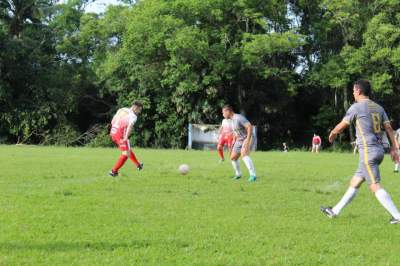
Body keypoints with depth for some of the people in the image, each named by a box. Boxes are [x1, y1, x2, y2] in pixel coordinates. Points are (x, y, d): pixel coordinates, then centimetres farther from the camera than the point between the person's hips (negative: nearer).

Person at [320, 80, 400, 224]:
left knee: (376, 187, -10)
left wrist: (332, 135, 22)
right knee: (354, 183, 15)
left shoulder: (356, 107, -6)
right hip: (379, 150, 8)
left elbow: (341, 126, 3)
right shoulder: (379, 108, 13)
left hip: (368, 151, -8)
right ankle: (335, 211, 24)